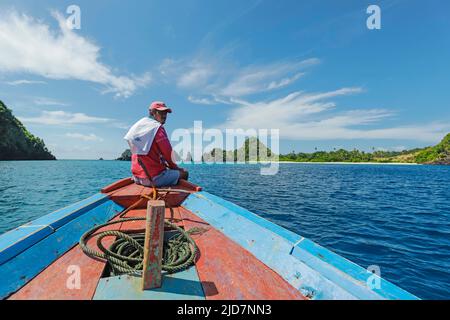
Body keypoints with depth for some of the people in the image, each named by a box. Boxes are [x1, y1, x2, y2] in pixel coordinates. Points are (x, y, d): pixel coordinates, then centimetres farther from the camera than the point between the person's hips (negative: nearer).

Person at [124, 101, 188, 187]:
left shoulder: (138, 125, 13)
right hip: (153, 178, -9)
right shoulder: (158, 128, -12)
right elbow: (168, 153, -11)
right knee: (184, 173, 5)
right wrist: (174, 167, 7)